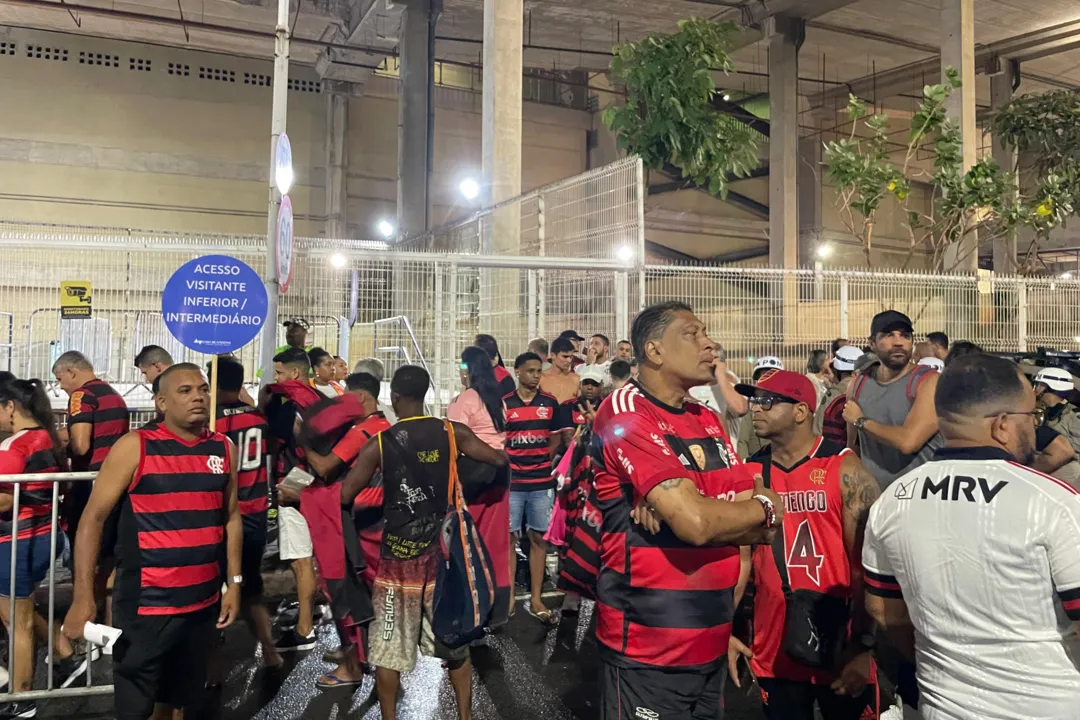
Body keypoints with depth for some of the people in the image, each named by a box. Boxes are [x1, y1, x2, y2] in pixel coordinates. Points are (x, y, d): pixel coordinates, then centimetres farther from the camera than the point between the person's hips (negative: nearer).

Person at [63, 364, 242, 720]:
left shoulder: (224, 449, 4)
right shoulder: (135, 447, -9)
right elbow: (93, 518, -7)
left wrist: (233, 582, 8)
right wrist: (83, 597, -13)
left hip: (204, 602, 4)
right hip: (146, 604, -4)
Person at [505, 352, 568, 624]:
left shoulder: (550, 403, 5)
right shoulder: (503, 403, 0)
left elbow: (556, 438, 14)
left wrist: (541, 461, 5)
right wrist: (507, 466, -4)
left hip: (542, 482, 2)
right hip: (511, 482, -2)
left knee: (539, 538, 6)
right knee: (508, 538, 3)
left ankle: (536, 599, 14)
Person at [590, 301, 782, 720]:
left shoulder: (708, 420, 9)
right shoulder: (625, 413, -16)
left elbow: (765, 526, 2)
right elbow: (697, 523, -25)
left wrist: (684, 509, -17)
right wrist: (766, 506, -6)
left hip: (711, 643, 7)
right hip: (647, 649, -7)